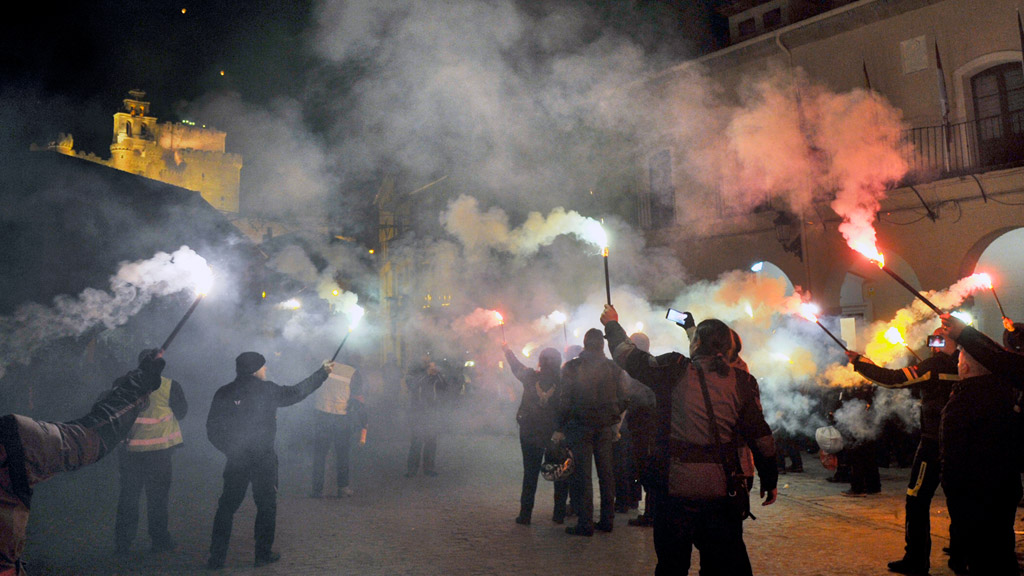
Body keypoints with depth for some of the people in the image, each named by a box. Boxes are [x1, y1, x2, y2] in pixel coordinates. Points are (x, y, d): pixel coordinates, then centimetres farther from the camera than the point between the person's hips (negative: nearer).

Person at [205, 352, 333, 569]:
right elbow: (296, 392, 3)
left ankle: (217, 557, 13)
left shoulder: (223, 393, 1)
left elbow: (213, 429, 2)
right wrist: (322, 372, 13)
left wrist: (230, 449, 15)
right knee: (266, 505, 10)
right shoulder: (267, 389, -7)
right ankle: (263, 554, 15)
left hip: (236, 460, 3)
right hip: (263, 458, -3)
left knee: (227, 506, 12)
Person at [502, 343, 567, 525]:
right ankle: (559, 513, 14)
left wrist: (507, 350, 28)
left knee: (530, 474, 9)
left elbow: (516, 367, 12)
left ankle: (525, 514, 11)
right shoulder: (562, 381, -11)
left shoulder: (531, 377, -7)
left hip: (530, 434, 1)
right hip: (557, 434, -1)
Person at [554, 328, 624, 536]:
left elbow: (565, 400, -7)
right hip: (605, 427, 4)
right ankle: (607, 520, 19)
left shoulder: (572, 367, -7)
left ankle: (585, 523, 2)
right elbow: (620, 398, 6)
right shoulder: (613, 368, 3)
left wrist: (560, 428, -3)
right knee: (606, 474, 12)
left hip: (580, 427, -3)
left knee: (582, 475, 1)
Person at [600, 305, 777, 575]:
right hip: (722, 488, 2)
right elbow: (760, 435, 3)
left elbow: (631, 358, 5)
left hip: (676, 484, -2)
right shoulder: (741, 381, 1)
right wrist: (769, 480, 14)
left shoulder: (675, 369, -6)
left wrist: (612, 324, 22)